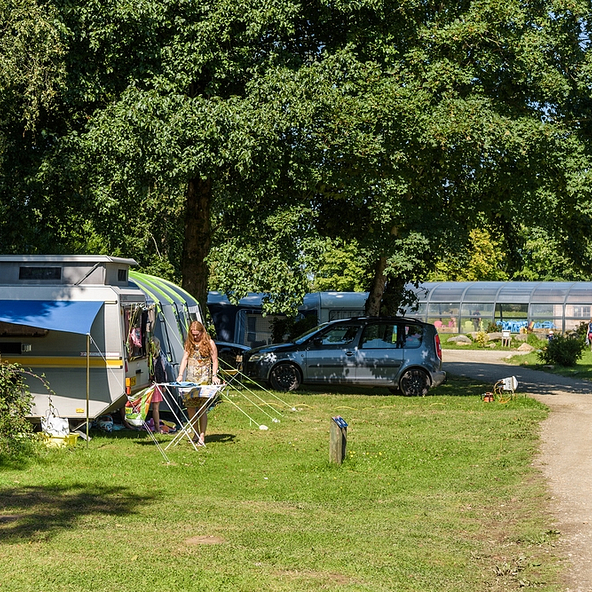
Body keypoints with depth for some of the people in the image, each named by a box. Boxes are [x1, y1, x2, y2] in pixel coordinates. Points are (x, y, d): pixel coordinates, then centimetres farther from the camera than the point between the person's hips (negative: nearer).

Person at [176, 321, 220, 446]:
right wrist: (180, 375, -2)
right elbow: (185, 359, 9)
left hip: (204, 380, -4)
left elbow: (215, 360, 3)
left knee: (202, 409, -7)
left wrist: (214, 375, -7)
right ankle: (195, 434, 17)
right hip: (190, 379, 4)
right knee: (190, 408, 2)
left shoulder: (209, 343, 2)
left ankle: (202, 437, -2)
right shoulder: (189, 344, 13)